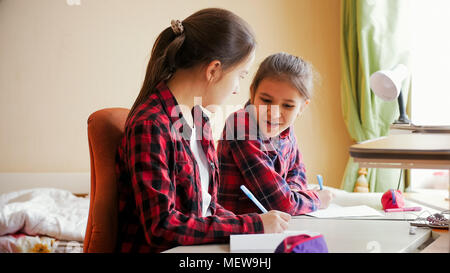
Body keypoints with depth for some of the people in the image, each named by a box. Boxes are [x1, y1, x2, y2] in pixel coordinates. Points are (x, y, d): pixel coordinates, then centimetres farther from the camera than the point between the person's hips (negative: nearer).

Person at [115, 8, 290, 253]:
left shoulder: (199, 118, 10)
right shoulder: (150, 126, -17)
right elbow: (162, 226, -21)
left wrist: (256, 223, -1)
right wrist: (252, 225, -17)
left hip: (196, 250, 8)